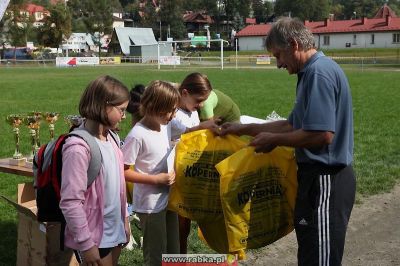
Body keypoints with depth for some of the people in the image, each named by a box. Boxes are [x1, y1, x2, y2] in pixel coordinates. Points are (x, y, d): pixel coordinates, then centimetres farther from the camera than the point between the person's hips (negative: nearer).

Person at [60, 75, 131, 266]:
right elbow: (70, 202, -22)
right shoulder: (79, 148, -23)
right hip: (95, 236, -8)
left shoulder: (109, 137, 2)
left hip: (114, 230, 8)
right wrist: (86, 243, -18)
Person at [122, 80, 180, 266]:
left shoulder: (165, 126, 1)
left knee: (173, 250, 19)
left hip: (169, 199, 7)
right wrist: (156, 179, -22)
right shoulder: (137, 135, -22)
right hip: (150, 205, -7)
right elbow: (123, 172, -20)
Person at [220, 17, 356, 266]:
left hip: (324, 180, -10)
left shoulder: (319, 73, -19)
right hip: (318, 175, 10)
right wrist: (244, 129, 19)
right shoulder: (313, 72, 14)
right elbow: (293, 125, 19)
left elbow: (322, 134, -27)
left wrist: (274, 140, -13)